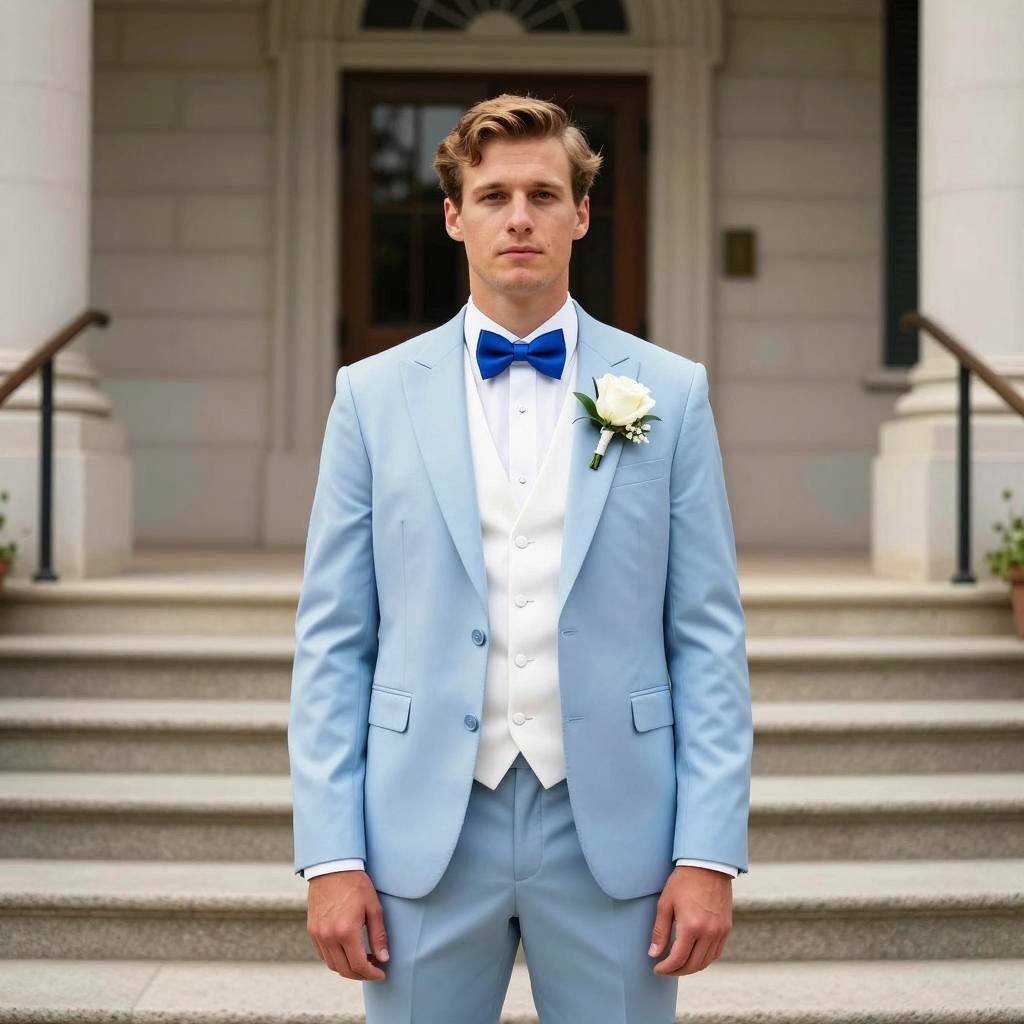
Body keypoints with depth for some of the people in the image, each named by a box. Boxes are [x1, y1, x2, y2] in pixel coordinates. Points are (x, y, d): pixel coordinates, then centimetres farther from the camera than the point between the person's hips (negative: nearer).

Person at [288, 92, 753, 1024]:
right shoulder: (373, 394, 4)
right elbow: (333, 641, 3)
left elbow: (708, 636, 2)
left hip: (612, 832, 0)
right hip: (426, 833, 0)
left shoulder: (671, 393, 3)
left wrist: (711, 852, -5)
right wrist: (330, 856, -3)